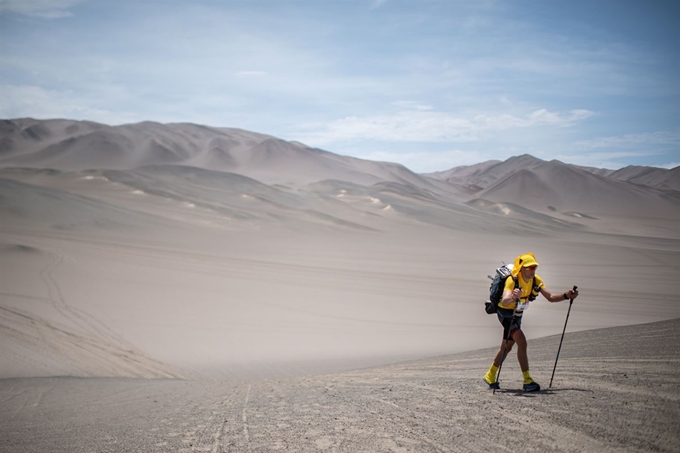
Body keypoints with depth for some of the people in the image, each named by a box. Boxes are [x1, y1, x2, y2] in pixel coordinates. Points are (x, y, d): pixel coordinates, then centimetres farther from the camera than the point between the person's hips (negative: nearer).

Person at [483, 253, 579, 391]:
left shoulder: (536, 280, -9)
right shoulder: (512, 280, -30)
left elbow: (550, 297, -8)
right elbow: (504, 302, -45)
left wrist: (566, 296, -24)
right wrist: (512, 297, -67)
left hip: (517, 315, 7)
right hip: (506, 313, -7)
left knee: (507, 347, 15)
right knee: (522, 342, -22)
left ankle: (490, 376, 32)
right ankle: (527, 381, -17)